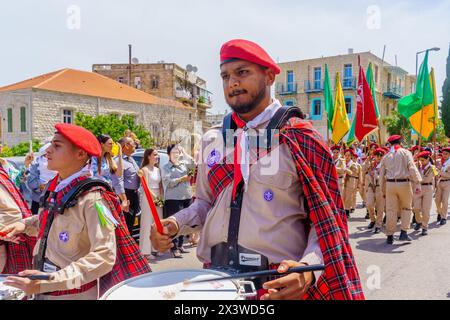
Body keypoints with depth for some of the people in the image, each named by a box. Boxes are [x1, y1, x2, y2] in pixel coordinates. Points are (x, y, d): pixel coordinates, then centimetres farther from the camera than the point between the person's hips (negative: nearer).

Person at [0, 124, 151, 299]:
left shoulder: (92, 198, -24)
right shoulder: (55, 187, -2)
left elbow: (104, 256, -28)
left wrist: (49, 281, -32)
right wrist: (26, 224, 1)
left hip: (76, 294, -7)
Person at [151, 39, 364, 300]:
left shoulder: (300, 138, -9)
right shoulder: (213, 140, 6)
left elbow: (325, 217, -10)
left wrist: (307, 267, -26)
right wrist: (175, 224, -3)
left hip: (279, 282, -4)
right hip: (216, 275, 5)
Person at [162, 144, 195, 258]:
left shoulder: (184, 164, 14)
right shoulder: (166, 168, 1)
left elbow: (194, 165, -2)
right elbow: (168, 182, -10)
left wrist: (185, 154, -2)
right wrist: (182, 179, -12)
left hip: (187, 197, 5)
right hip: (173, 199, -5)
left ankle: (180, 245, 24)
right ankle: (174, 249, -4)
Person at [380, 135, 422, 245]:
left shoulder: (386, 156, 12)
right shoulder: (406, 153, 1)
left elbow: (382, 174, 13)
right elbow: (412, 168, -11)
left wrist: (384, 190, 21)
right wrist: (417, 183, -11)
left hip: (390, 184, 3)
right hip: (404, 183, -2)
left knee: (391, 210, 7)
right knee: (406, 208, 15)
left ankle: (390, 236, 10)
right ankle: (404, 232, 6)